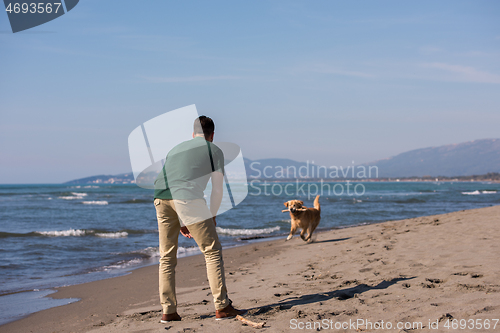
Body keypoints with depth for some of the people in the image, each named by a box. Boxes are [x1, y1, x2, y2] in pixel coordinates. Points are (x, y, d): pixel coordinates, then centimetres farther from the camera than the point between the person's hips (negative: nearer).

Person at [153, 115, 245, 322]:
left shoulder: (176, 149, 34)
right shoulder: (214, 150, 19)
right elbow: (217, 189, 14)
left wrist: (180, 223, 36)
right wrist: (212, 216, 28)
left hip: (160, 199, 5)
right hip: (188, 198, -5)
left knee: (167, 257, 14)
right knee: (212, 251, 3)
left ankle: (168, 311, 13)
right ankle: (222, 307, -1)